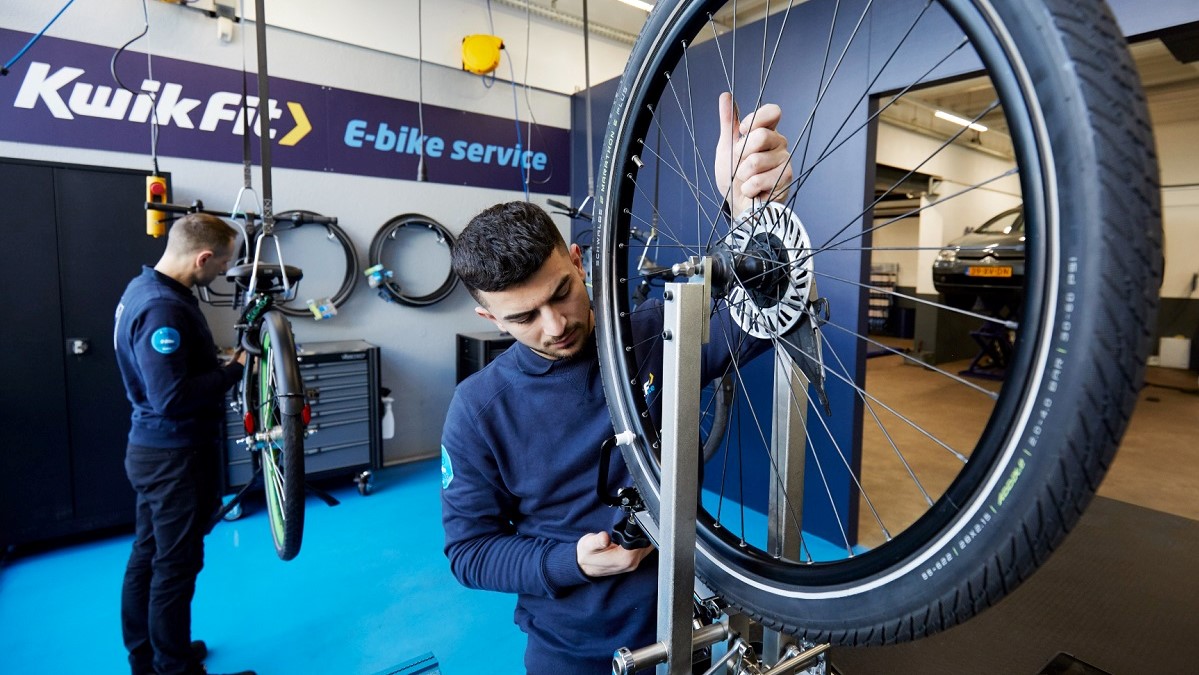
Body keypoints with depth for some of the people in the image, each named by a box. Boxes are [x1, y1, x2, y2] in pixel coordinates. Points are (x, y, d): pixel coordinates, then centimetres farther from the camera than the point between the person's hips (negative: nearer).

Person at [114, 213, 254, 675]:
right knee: (177, 564, 4)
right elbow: (173, 398, -30)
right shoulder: (164, 308, -26)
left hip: (154, 448, 10)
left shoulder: (144, 287, 7)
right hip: (175, 454, -10)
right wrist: (237, 369, -21)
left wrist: (225, 365, 3)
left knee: (148, 556, 20)